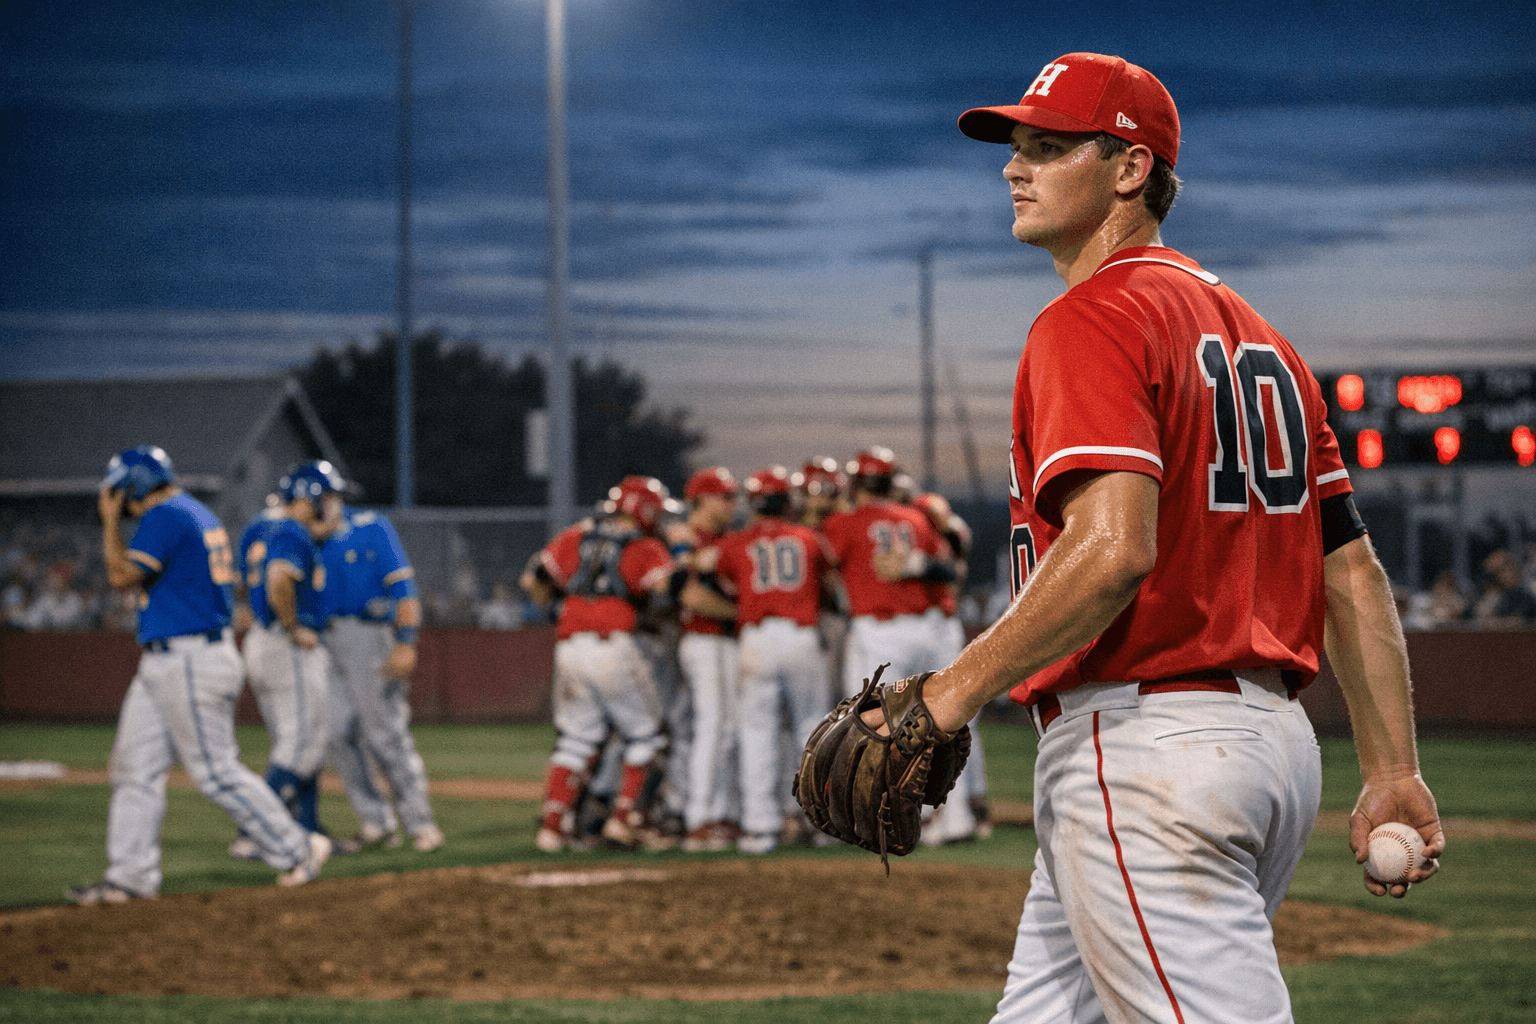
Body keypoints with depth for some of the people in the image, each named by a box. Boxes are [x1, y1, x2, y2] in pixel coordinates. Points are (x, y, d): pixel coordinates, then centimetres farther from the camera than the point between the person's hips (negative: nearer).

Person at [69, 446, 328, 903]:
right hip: (162, 666, 11)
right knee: (135, 767, 7)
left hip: (191, 663, -11)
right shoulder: (201, 515, 16)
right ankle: (130, 876, 6)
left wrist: (111, 521, -9)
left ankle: (296, 849, 2)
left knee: (217, 771, -6)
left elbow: (122, 575, -18)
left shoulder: (165, 517, -15)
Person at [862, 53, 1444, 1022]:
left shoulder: (1092, 319, -8)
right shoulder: (1255, 333, 20)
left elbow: (1113, 549, -23)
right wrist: (1394, 773, 15)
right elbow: (1355, 571, 16)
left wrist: (955, 691, -17)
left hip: (1143, 745, -10)